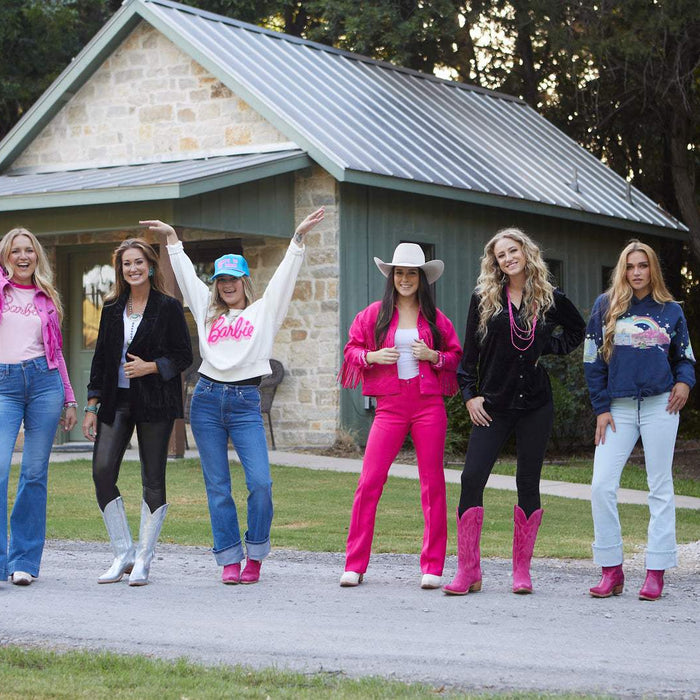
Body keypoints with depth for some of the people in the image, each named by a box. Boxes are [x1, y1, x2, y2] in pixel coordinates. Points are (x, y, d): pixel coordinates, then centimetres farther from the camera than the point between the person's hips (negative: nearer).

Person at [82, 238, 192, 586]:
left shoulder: (168, 307, 0)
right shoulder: (112, 308, 12)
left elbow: (184, 356, -1)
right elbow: (100, 358, 13)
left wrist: (150, 367, -15)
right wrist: (92, 406, 8)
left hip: (155, 403, -4)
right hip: (116, 401, 4)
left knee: (152, 478, -1)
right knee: (102, 470, -7)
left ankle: (143, 560, 8)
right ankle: (123, 554, 5)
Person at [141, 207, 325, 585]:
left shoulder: (263, 312, 10)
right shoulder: (208, 312, 16)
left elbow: (284, 275, 4)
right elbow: (186, 274, 21)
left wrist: (299, 237, -4)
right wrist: (172, 238, 23)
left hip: (246, 403, -2)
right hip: (207, 400, 3)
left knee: (260, 482, -13)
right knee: (217, 487, 1)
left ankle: (255, 557, 3)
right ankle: (229, 560, 6)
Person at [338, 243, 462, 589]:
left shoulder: (435, 317, 9)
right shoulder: (374, 314, 8)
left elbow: (457, 359, 13)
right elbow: (351, 349, 12)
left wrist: (434, 356, -6)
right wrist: (373, 357, -7)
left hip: (428, 405, 1)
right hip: (390, 405, 0)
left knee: (433, 484, 0)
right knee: (369, 482, -8)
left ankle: (432, 568, 6)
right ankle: (355, 565, 0)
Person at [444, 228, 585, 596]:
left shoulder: (550, 299, 4)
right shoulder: (484, 298, 3)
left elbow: (578, 330, 21)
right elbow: (469, 351, 5)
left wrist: (549, 347, 5)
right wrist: (469, 394, -2)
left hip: (536, 404, 1)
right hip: (493, 404, 0)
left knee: (528, 483, 3)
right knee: (472, 479, -10)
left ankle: (522, 571, 11)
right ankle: (468, 572, -5)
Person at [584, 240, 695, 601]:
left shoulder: (670, 310, 8)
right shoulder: (605, 307, 6)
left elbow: (685, 357, 16)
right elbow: (593, 361, 6)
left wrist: (684, 382, -6)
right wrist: (601, 408, 0)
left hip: (660, 405, 0)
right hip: (618, 406, 0)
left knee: (660, 486, 1)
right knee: (601, 485, -9)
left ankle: (656, 571, 5)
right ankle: (611, 570, 1)